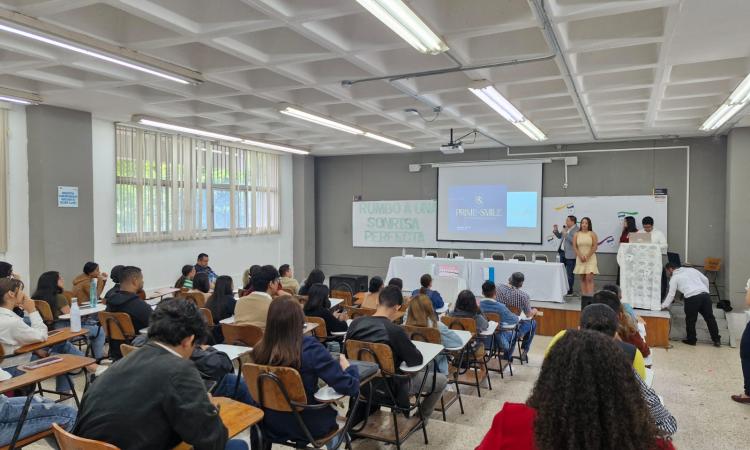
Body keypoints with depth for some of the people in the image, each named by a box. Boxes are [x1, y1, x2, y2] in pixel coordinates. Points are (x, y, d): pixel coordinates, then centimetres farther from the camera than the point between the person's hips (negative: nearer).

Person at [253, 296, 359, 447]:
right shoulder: (310, 348, -28)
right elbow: (349, 387, -24)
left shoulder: (260, 349, -15)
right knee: (330, 409, 30)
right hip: (305, 427, -4)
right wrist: (347, 366, -3)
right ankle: (334, 439, 51)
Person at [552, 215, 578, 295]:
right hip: (562, 252, 9)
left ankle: (569, 290, 9)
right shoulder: (566, 228, 11)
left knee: (569, 273, 0)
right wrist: (555, 230, 6)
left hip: (570, 255, -9)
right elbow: (559, 236, 22)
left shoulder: (577, 230, -15)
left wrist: (566, 234, -24)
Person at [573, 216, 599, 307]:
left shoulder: (592, 234, -1)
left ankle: (590, 297, -13)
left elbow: (595, 247, -6)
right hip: (580, 258, 3)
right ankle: (584, 296, 8)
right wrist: (581, 256, -10)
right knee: (583, 279, 6)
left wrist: (587, 256, -12)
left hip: (590, 258, -3)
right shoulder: (577, 234, 6)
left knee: (589, 278, -12)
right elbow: (574, 246, 3)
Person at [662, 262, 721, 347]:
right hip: (705, 294, 5)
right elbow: (705, 280, 23)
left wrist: (664, 306, 19)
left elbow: (671, 294, 11)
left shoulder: (674, 278, 11)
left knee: (690, 320, 9)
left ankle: (691, 339, 16)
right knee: (710, 318, 12)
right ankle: (716, 340, 17)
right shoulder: (691, 270, 24)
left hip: (692, 297, -5)